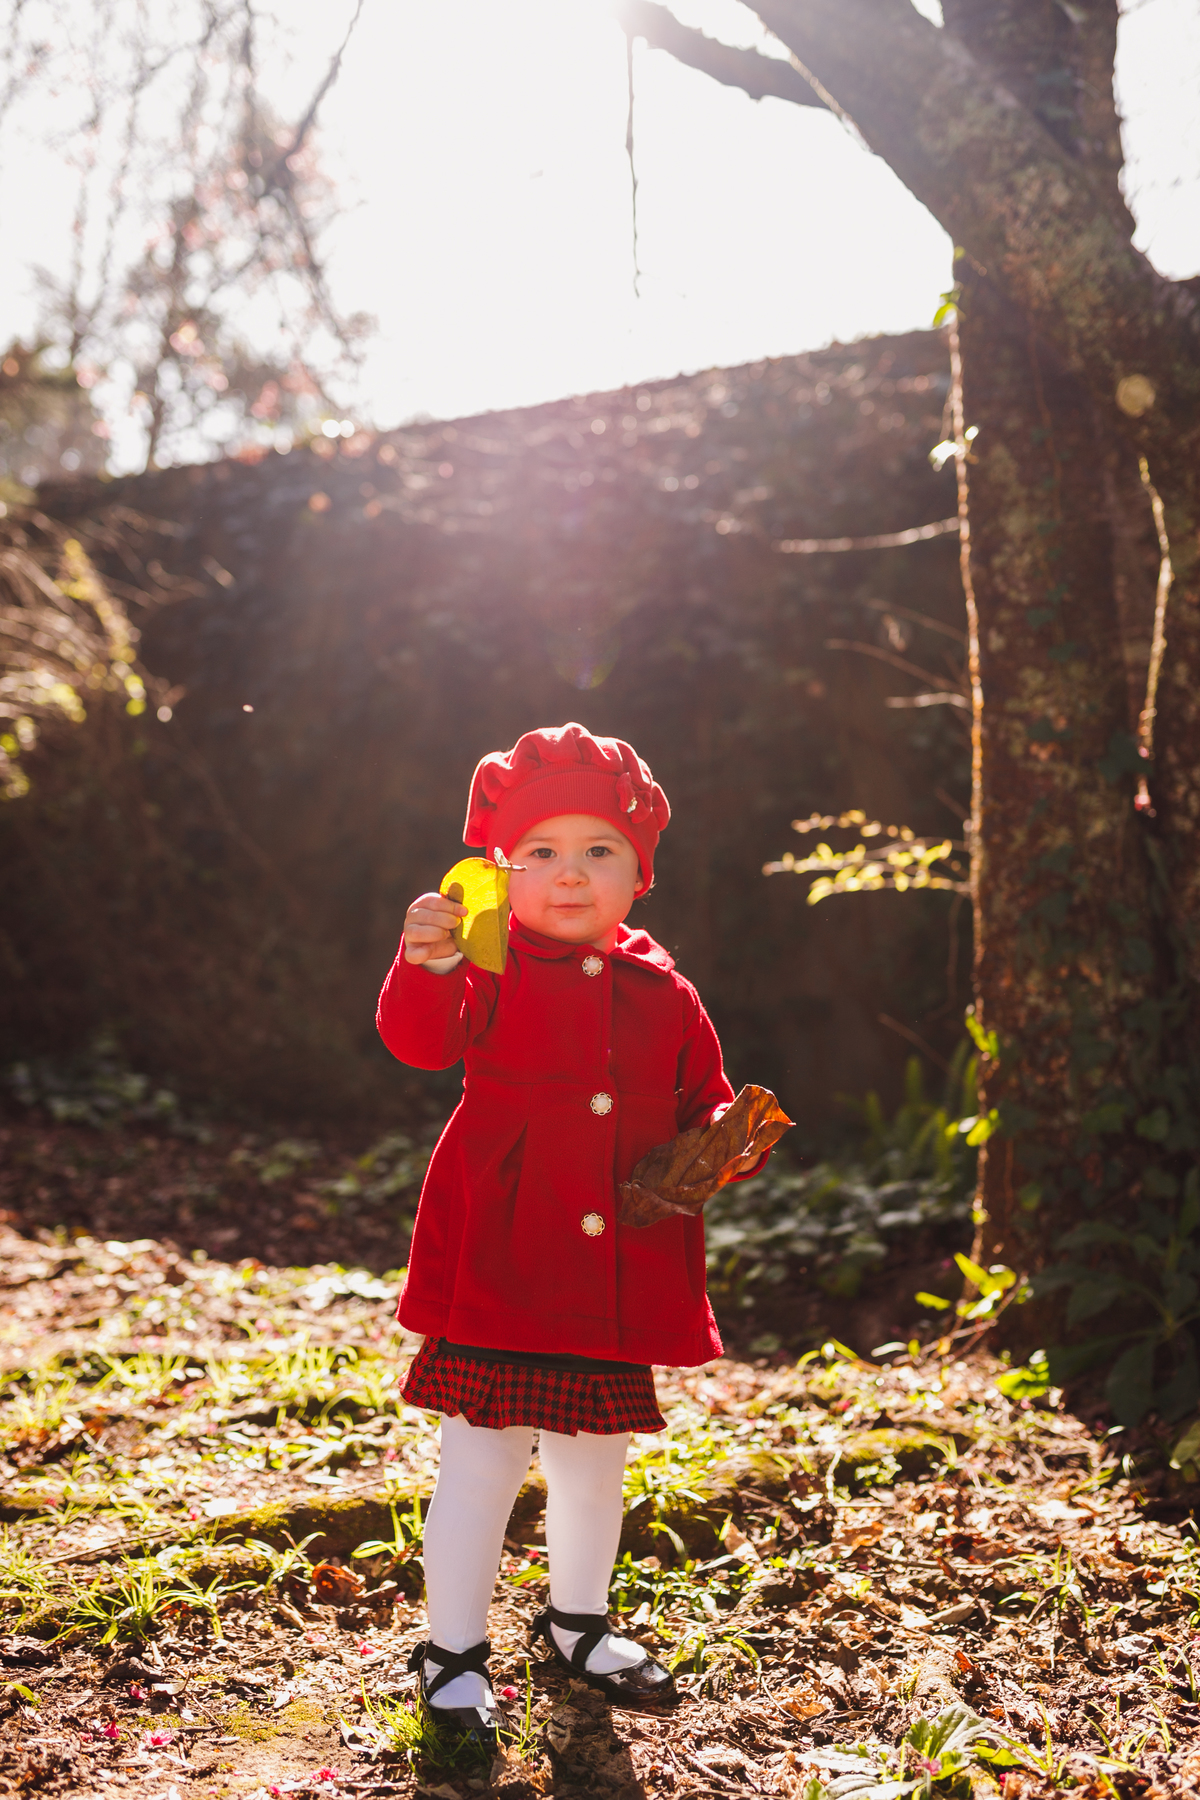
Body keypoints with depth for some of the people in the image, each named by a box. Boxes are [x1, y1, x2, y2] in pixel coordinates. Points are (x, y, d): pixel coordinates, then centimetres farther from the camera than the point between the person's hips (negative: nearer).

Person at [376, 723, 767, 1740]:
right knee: (484, 1453, 3)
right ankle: (454, 1647, 21)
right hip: (499, 1264, -4)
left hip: (621, 1269, 5)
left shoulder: (662, 991, 6)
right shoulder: (491, 967, -5)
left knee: (596, 1450, 19)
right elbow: (420, 1040, -22)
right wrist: (428, 964, -41)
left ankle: (577, 1619, 41)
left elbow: (703, 1098, 13)